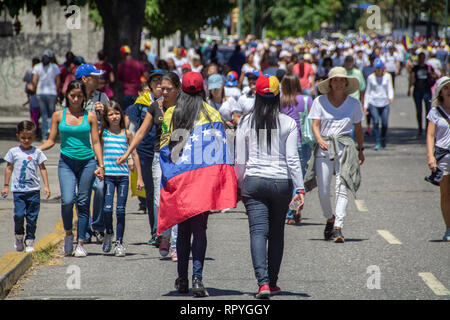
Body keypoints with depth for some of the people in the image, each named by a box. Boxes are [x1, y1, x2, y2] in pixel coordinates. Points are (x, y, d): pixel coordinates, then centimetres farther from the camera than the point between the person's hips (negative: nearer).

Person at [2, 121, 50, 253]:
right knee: (19, 214, -13)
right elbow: (9, 168, 13)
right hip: (18, 190, 0)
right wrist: (6, 186, 12)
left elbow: (42, 169, 9)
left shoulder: (37, 152, 4)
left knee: (32, 217, 1)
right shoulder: (13, 152, 5)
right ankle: (19, 237, 10)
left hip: (34, 190, 0)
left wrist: (46, 186, 4)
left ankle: (29, 242, 12)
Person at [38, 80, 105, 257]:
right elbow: (51, 141, 9)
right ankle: (68, 233, 10)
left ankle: (80, 243, 7)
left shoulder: (90, 117, 4)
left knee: (83, 203, 0)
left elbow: (96, 142, 5)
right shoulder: (58, 115, 6)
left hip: (87, 162, 0)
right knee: (67, 201, -16)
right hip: (66, 163, 0)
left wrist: (101, 165, -2)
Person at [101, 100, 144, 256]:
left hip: (123, 175, 1)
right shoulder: (103, 133, 7)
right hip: (107, 175, -1)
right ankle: (109, 233, 16)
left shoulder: (127, 134, 9)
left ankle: (119, 242, 8)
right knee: (107, 207, -11)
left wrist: (139, 178, 10)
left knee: (120, 210, 0)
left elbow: (134, 155, 12)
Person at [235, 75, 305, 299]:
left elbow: (240, 160, 3)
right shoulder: (288, 123, -2)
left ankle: (263, 282, -21)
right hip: (281, 182, 1)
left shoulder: (245, 122, 0)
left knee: (258, 232, -6)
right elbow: (292, 158, -5)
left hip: (254, 182, -1)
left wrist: (239, 186, 15)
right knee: (277, 234, 15)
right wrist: (299, 189, -1)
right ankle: (273, 282, 21)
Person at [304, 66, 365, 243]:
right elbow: (315, 125, -3)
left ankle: (338, 227, -17)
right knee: (323, 192, 0)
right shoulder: (320, 101, 3)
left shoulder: (354, 103, 8)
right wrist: (320, 140, -21)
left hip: (345, 147, 0)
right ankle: (330, 220, 27)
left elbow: (358, 128, 18)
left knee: (342, 189, -14)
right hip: (324, 148, 0)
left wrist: (360, 150, 19)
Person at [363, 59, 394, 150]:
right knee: (376, 121, -15)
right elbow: (367, 91, 11)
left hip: (384, 103, 1)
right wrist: (365, 105, 8)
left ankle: (383, 138, 27)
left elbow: (390, 88, 2)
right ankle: (377, 143, -10)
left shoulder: (387, 76, 5)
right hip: (373, 103, 0)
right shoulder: (371, 77, 6)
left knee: (384, 123, -3)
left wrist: (390, 97, -19)